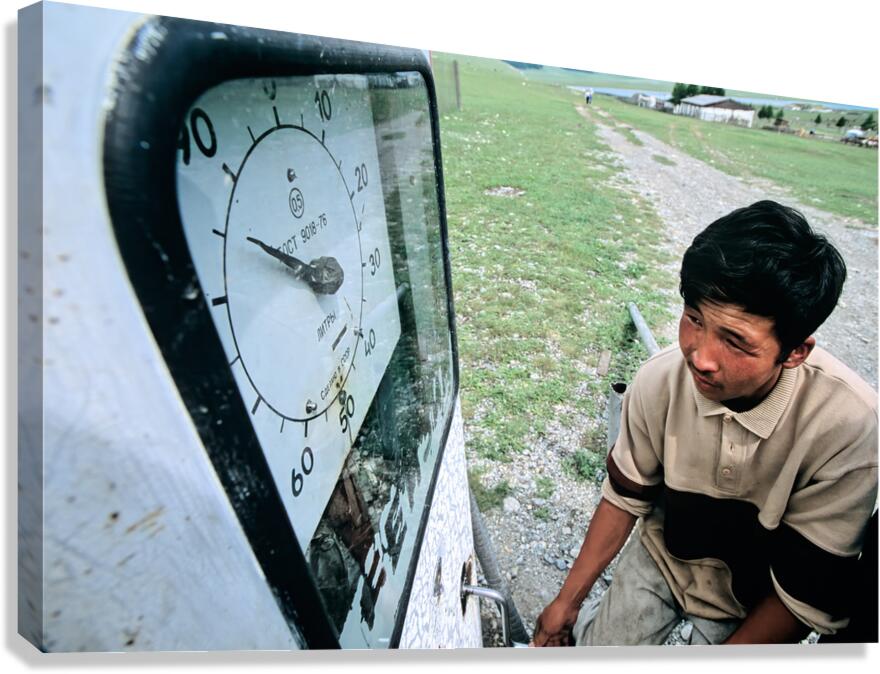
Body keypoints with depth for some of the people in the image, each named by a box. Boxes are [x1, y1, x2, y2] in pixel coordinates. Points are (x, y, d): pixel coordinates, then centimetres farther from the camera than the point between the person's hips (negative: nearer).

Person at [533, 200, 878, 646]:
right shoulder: (658, 381, -27)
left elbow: (808, 593, -21)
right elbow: (626, 497, -11)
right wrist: (567, 600, -3)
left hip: (756, 600, 0)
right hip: (663, 556, 1)